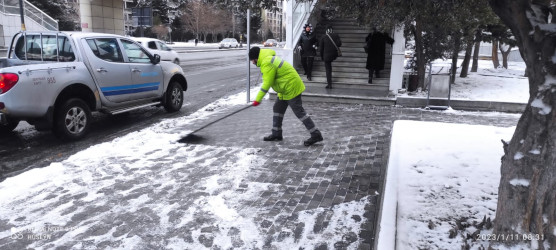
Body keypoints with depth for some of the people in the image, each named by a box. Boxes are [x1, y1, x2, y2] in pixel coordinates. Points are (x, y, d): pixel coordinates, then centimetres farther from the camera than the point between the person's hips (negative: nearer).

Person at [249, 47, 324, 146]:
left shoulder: (267, 64, -18)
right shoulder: (268, 58, 12)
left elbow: (267, 84, -22)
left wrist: (258, 99, -18)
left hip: (291, 88, -11)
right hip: (287, 88, 11)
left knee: (299, 112, -8)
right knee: (277, 109, 16)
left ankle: (316, 135, -4)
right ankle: (276, 134, 25)